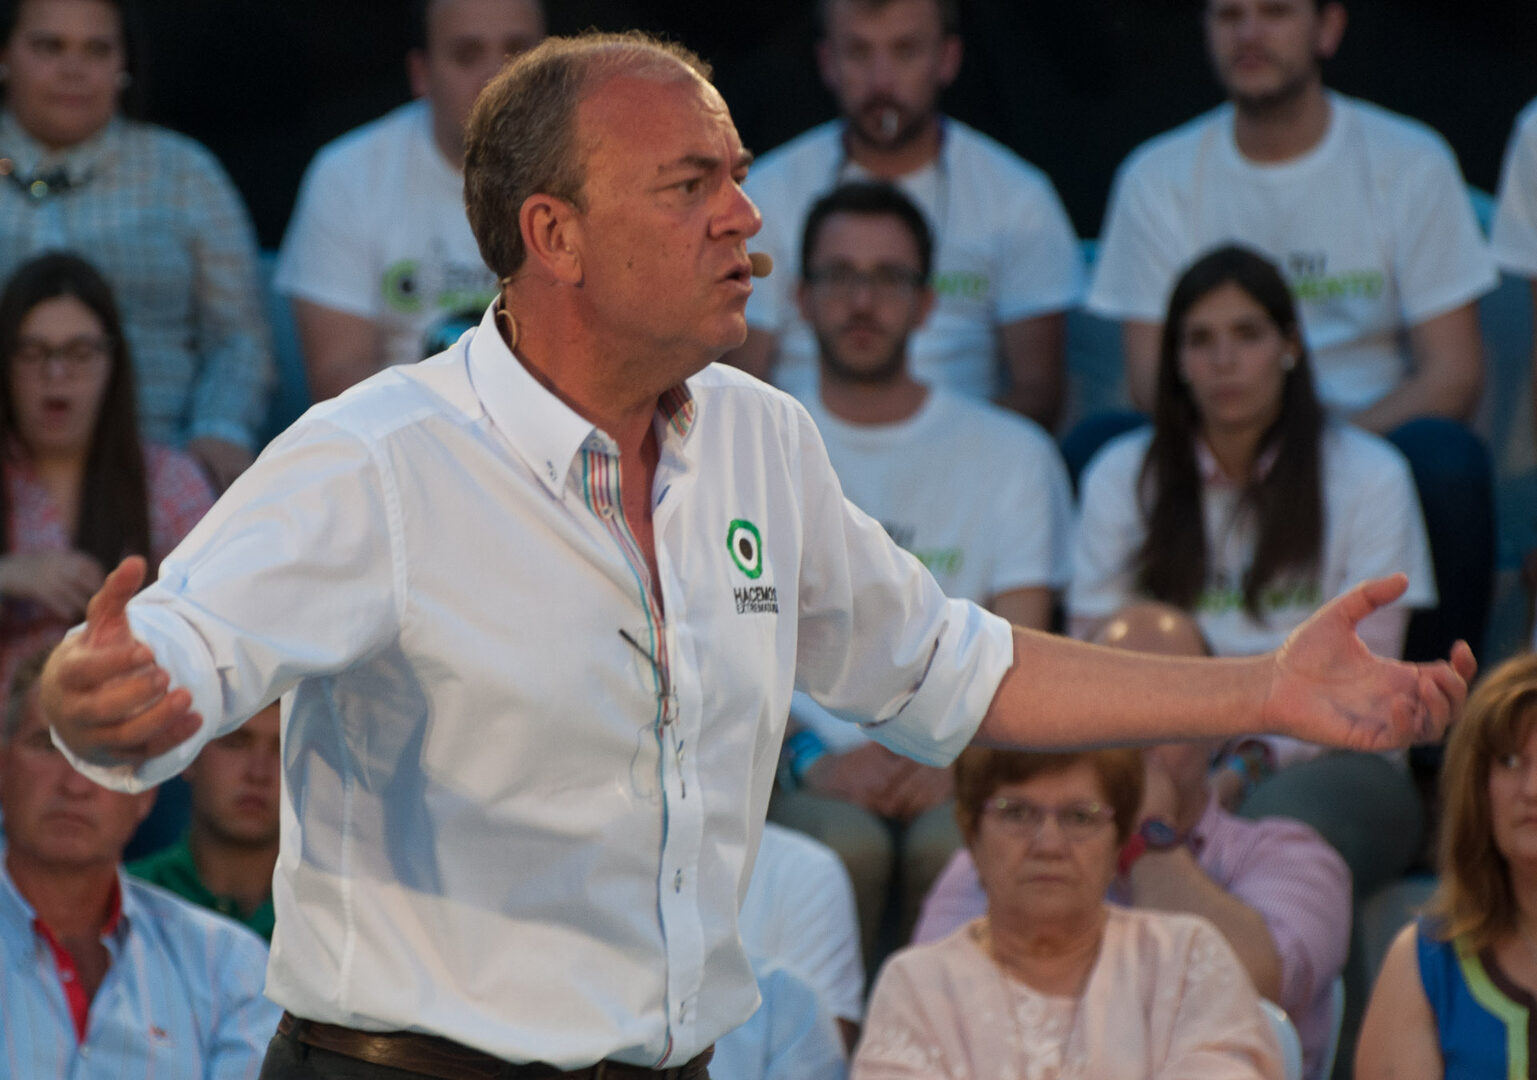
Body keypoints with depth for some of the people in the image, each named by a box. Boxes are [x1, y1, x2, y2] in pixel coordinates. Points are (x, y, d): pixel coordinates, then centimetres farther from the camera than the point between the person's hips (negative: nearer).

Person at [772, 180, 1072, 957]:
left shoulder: (1012, 454, 16)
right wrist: (810, 759, -13)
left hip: (950, 771, 0)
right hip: (810, 761, 0)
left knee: (955, 843, -35)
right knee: (847, 843, -35)